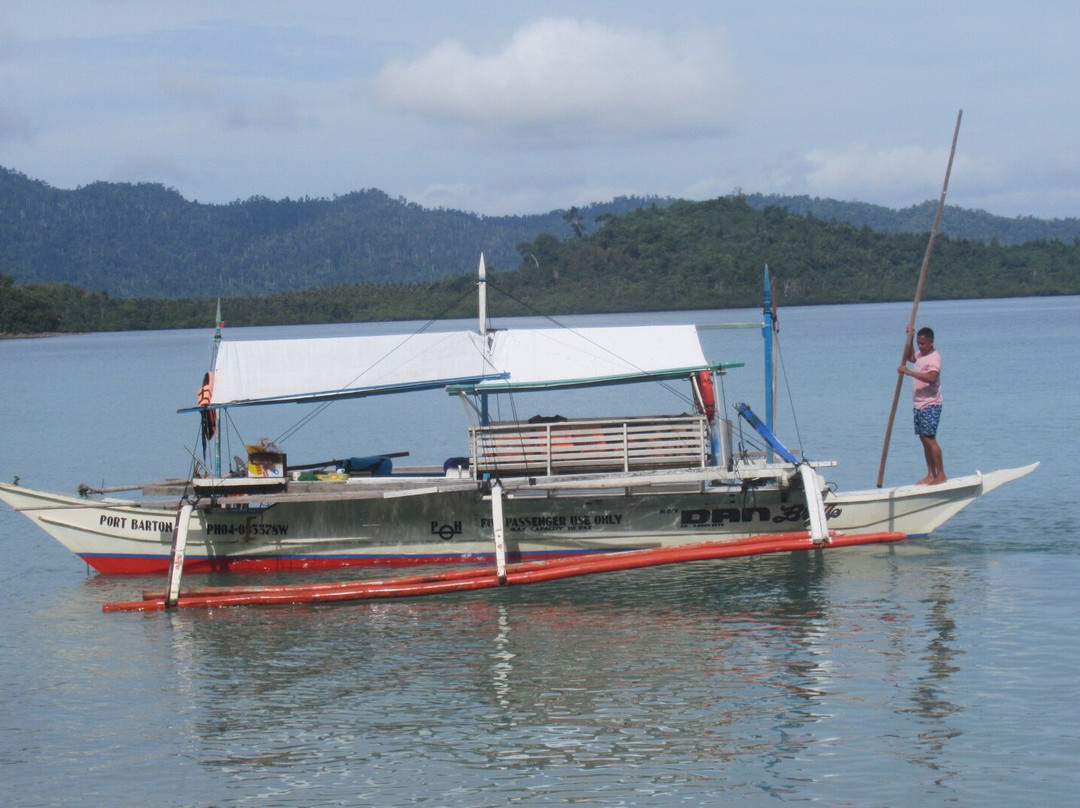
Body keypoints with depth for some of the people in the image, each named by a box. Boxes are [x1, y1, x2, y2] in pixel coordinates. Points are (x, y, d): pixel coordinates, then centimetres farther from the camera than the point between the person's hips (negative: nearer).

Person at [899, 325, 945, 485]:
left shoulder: (934, 357, -15)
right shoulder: (921, 355, 14)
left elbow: (932, 377, -32)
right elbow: (909, 357, 36)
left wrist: (909, 372, -32)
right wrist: (910, 338, 22)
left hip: (930, 405, -9)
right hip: (919, 404, 9)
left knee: (929, 438, -13)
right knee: (924, 439, 8)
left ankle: (941, 475, -11)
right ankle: (931, 475, 11)